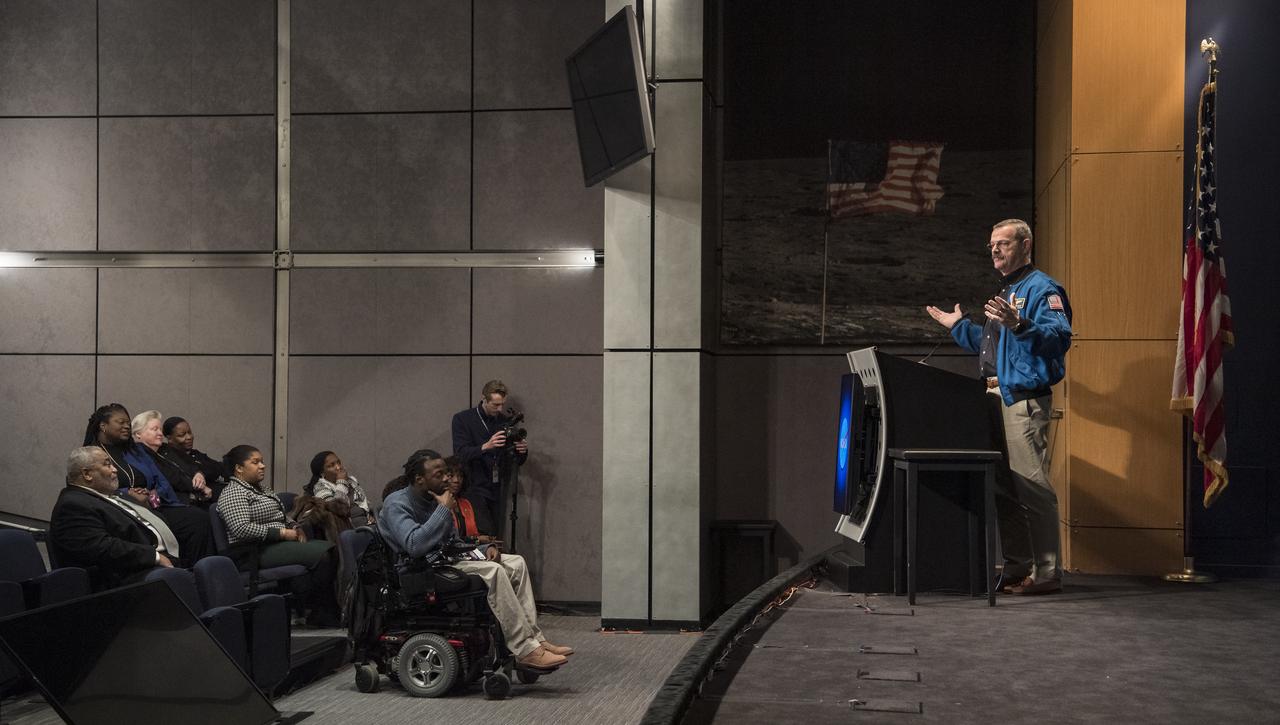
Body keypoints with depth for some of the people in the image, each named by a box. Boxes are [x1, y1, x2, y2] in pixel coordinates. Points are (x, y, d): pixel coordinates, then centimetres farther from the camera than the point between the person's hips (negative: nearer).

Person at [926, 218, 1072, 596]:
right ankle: (1017, 568, 20)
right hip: (997, 397, 10)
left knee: (1032, 487, -11)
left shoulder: (1042, 289, -7)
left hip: (1024, 400, -10)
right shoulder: (1007, 292, 23)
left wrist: (1019, 325, -36)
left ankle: (1046, 573, -6)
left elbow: (1059, 336, -23)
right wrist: (958, 326, 31)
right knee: (1004, 488, 12)